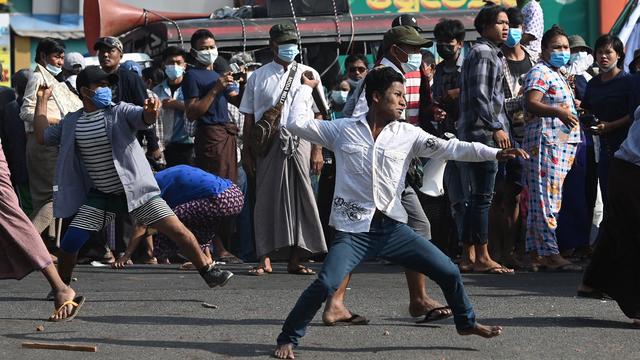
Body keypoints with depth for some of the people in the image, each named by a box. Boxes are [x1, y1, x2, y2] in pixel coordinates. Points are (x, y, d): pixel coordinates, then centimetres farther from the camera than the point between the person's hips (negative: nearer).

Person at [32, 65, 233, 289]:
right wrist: (42, 101, 14)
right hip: (100, 196, 3)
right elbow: (43, 137, 15)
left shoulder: (120, 112, -6)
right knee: (70, 242, -8)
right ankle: (61, 286, 18)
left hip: (135, 191, -3)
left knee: (178, 231, -9)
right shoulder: (71, 122, 6)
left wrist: (151, 110, -49)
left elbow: (146, 119, -25)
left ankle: (208, 272, 6)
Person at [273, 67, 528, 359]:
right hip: (353, 230, -3)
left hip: (392, 227, 3)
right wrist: (307, 88, 10)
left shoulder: (408, 135, 3)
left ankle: (466, 323, 31)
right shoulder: (342, 130, 0)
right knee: (326, 284, -24)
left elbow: (449, 148, -6)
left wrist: (495, 153, -16)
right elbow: (296, 123, 0)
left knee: (448, 271, 4)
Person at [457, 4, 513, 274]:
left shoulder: (491, 53, 22)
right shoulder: (483, 52, -9)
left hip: (480, 134, 11)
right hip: (482, 132, -11)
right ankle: (482, 258, -8)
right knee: (483, 196, -9)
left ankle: (469, 256, 13)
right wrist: (496, 127, -20)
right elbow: (479, 96, -18)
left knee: (478, 196, 11)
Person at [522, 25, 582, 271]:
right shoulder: (540, 73, -8)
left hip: (562, 143, 10)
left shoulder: (557, 75, 24)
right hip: (546, 141, -10)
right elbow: (531, 104, -22)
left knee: (545, 199, 9)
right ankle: (550, 254, -17)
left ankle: (536, 251, 11)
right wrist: (558, 111, -34)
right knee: (547, 198, -13)